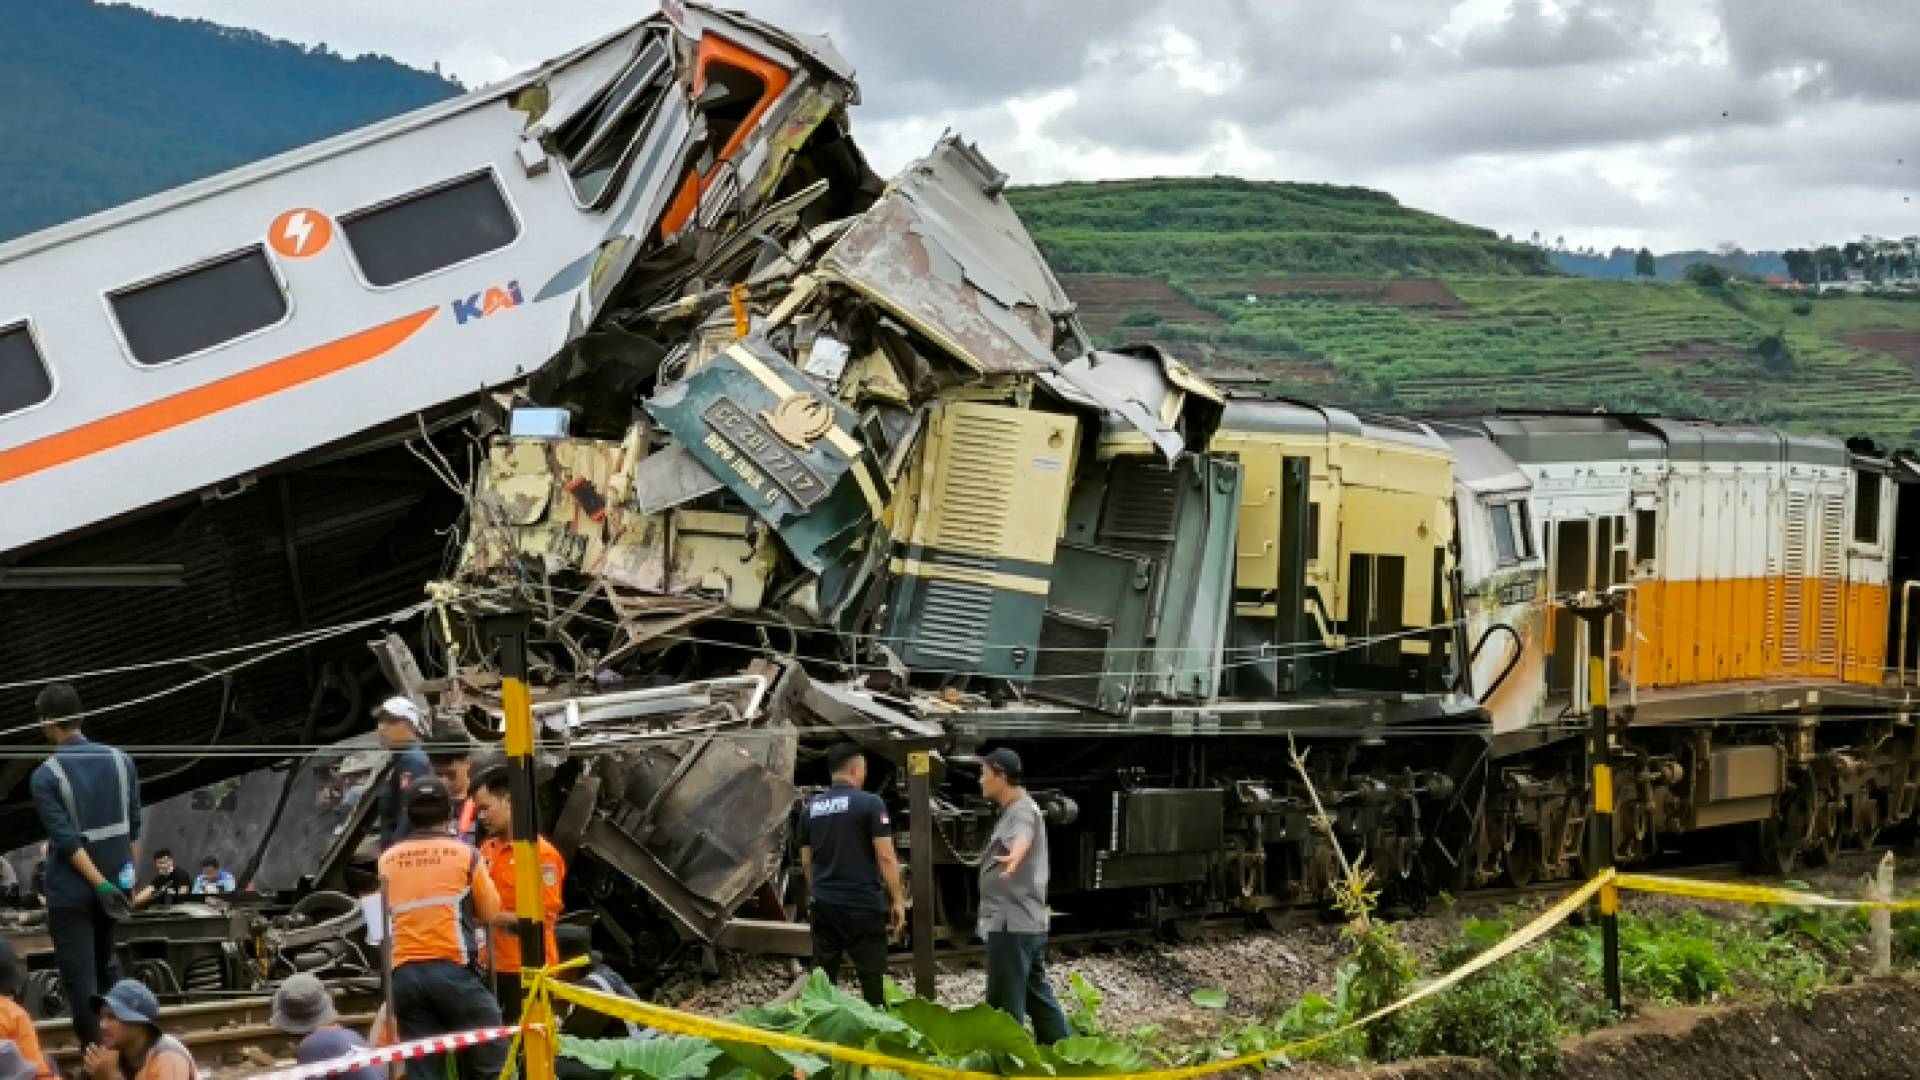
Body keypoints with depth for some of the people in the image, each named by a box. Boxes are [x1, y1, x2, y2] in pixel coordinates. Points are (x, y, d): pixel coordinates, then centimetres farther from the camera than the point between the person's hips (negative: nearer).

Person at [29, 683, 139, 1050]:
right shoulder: (120, 760, 0)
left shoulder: (45, 776, -14)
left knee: (79, 976, 4)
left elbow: (66, 840, -20)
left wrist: (101, 884, -18)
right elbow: (133, 829, 3)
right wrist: (130, 877, 10)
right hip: (115, 880, 5)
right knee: (105, 961, 24)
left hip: (71, 889, -5)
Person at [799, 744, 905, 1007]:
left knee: (822, 977, 9)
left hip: (823, 906, 5)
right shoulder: (870, 803, -8)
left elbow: (806, 861, 15)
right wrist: (898, 900, -4)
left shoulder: (812, 807, 9)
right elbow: (886, 857, -11)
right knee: (871, 977, 0)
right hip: (862, 905, -5)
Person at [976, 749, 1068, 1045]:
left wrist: (1014, 856, -65)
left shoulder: (1022, 812, -17)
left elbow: (1022, 837, -43)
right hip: (1027, 922, 11)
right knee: (1037, 996, 15)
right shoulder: (1014, 810, 16)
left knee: (1005, 1004, -7)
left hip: (1012, 924, -11)